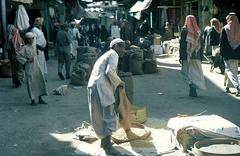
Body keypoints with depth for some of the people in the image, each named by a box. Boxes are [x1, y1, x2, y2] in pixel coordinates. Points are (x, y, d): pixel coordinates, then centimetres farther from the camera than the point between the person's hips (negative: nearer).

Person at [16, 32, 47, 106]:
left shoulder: (34, 45, 7)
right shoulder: (25, 48, -10)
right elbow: (18, 56, -13)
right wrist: (26, 61, -14)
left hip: (37, 66, 6)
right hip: (30, 67, -6)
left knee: (40, 81, 5)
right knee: (31, 83, -1)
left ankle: (40, 99, 14)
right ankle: (32, 100, 10)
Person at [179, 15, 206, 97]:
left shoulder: (184, 30, -6)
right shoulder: (198, 31, 5)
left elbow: (182, 44, -9)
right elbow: (200, 45, 7)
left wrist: (181, 57, -6)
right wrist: (201, 57, 12)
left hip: (188, 56, -3)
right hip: (196, 56, 3)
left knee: (189, 72, 3)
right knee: (196, 72, 10)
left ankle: (192, 90, -3)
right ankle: (194, 90, 12)